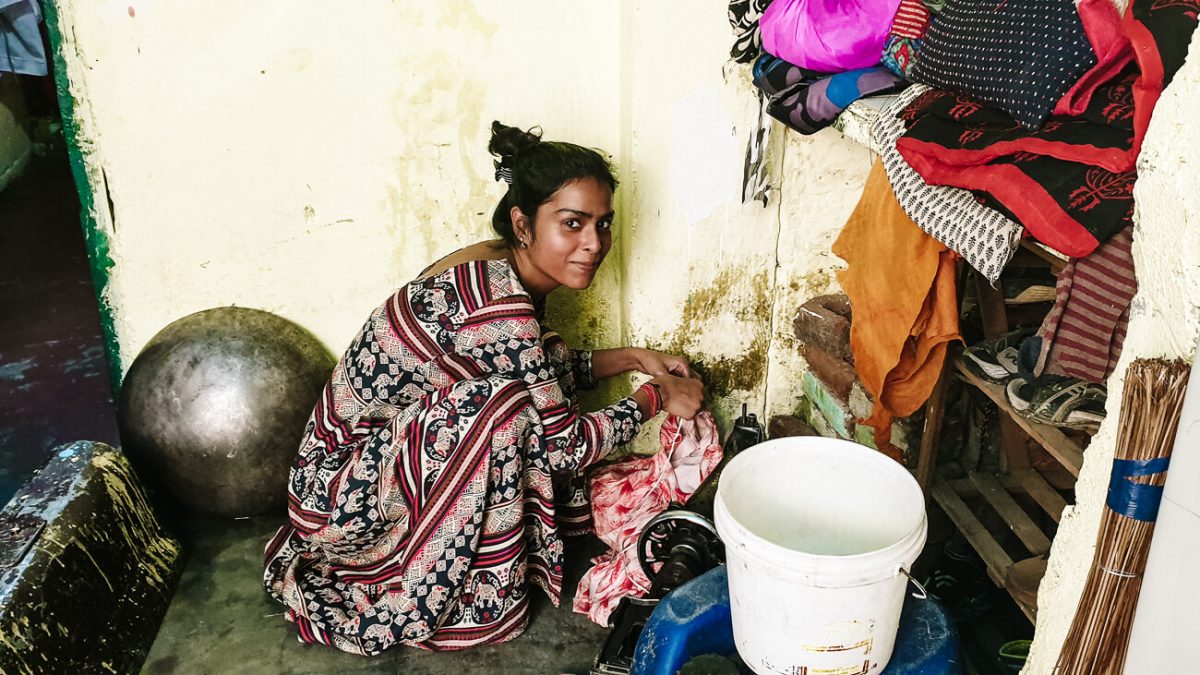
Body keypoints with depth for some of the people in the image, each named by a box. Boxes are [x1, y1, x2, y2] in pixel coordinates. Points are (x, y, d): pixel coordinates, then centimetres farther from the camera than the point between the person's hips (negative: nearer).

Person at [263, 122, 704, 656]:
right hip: (344, 490, -9)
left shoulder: (499, 271, -1)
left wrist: (631, 359, 8)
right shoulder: (498, 310, -29)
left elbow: (542, 374, 17)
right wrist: (656, 399, -7)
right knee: (495, 403, -29)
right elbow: (563, 447, -20)